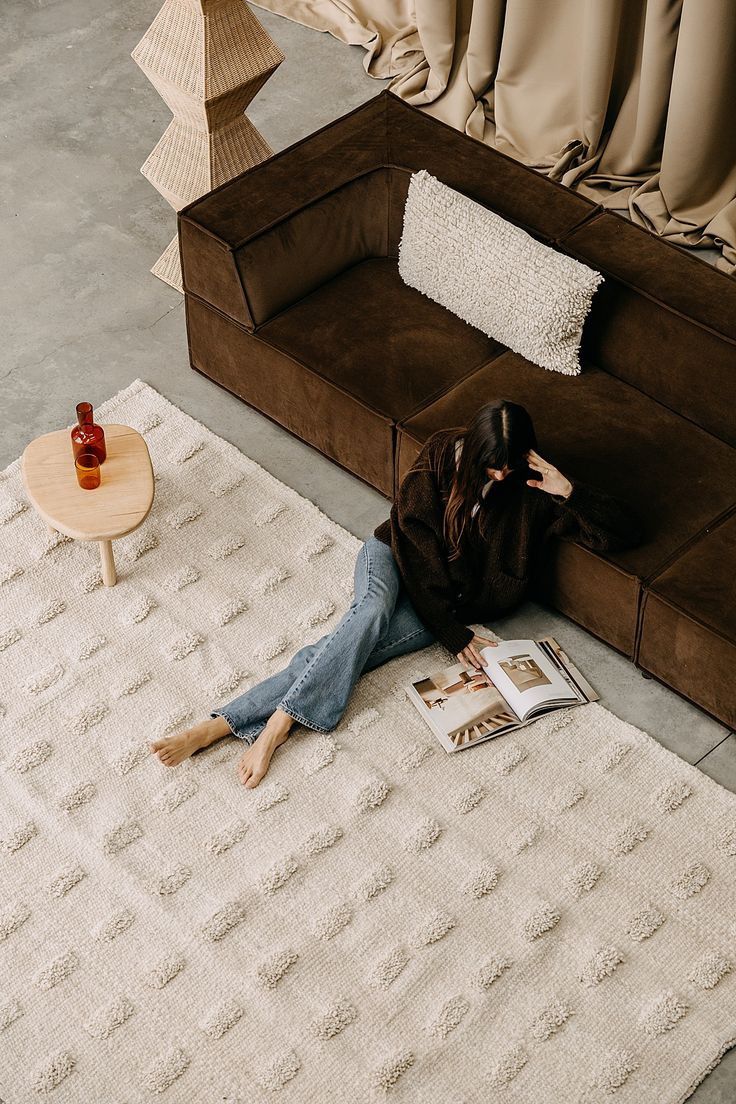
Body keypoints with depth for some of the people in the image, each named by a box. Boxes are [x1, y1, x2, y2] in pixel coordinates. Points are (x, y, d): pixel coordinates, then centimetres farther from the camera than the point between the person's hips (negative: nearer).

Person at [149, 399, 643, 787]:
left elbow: (626, 532, -13)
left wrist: (569, 491, -28)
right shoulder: (444, 453, -11)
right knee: (372, 611, -37)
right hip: (396, 560, 0)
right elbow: (415, 539, -13)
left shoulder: (534, 488, -10)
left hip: (451, 605, 0)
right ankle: (277, 726, -43)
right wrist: (451, 631, -18)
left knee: (349, 646, -26)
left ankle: (221, 726, -34)